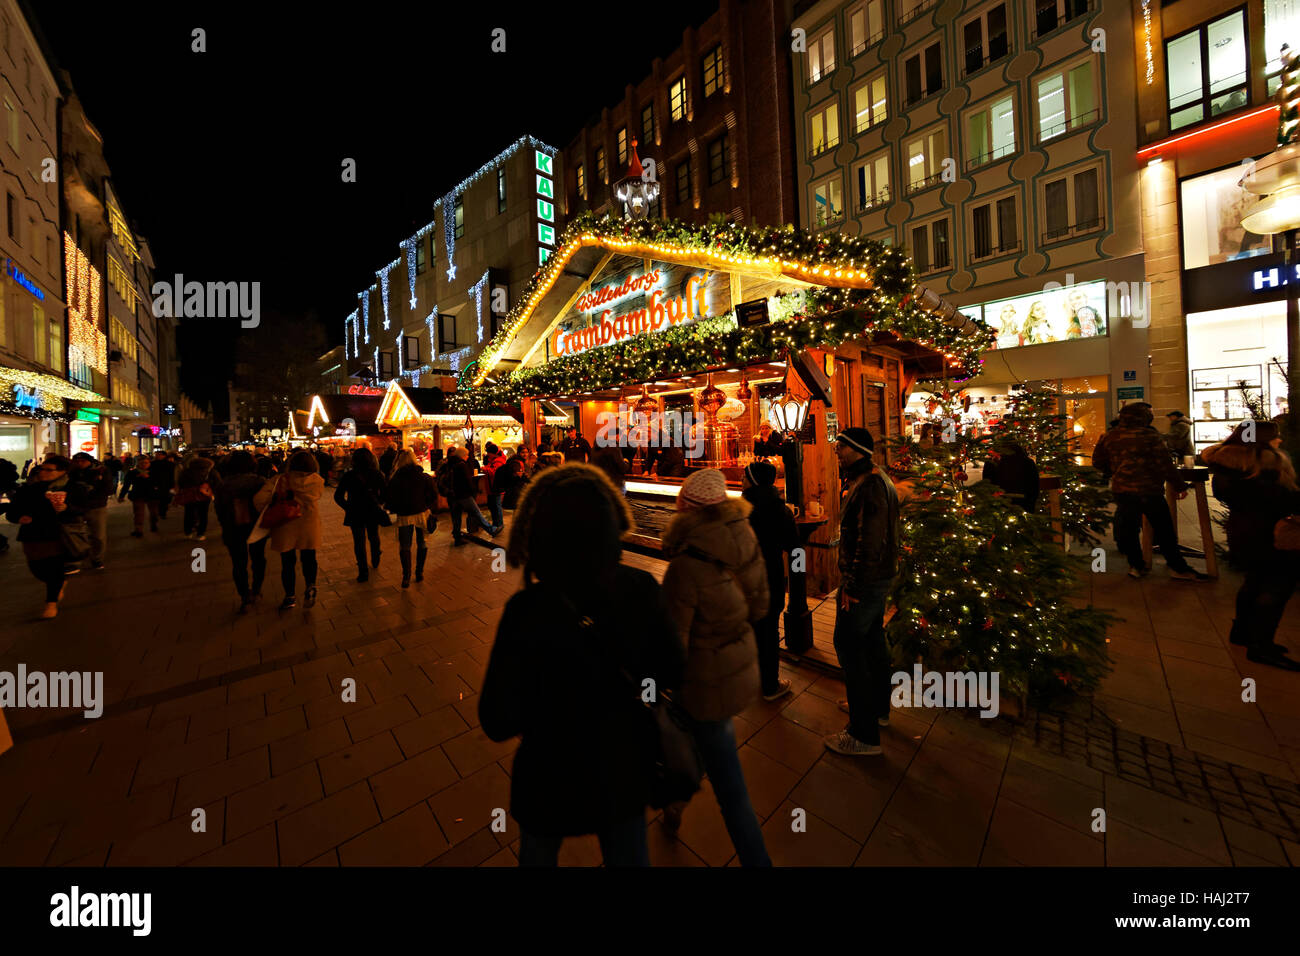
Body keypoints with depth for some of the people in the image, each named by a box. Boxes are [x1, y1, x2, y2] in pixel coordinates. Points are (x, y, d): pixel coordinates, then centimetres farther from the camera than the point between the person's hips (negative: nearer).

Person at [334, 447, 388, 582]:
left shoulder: (348, 476, -10)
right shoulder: (377, 475, -8)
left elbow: (338, 496, -7)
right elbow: (385, 491, 0)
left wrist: (348, 507, 5)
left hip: (355, 514, -1)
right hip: (373, 512, 2)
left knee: (359, 542, 8)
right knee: (374, 537, 22)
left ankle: (363, 572, 9)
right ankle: (375, 561, 40)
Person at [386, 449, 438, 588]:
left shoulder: (395, 480, -7)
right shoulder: (425, 477, -5)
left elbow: (391, 499, -2)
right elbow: (433, 494, -2)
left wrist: (394, 511, 15)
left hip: (404, 516, -1)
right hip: (422, 513, 1)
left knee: (405, 546, 8)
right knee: (422, 543, 15)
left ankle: (406, 577, 2)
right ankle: (419, 573, 21)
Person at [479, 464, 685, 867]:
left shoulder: (528, 611, -32)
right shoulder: (641, 588, -22)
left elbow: (498, 722, -23)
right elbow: (671, 674, -10)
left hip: (556, 777, -2)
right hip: (626, 768, 3)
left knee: (539, 851, 31)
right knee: (629, 852, 30)